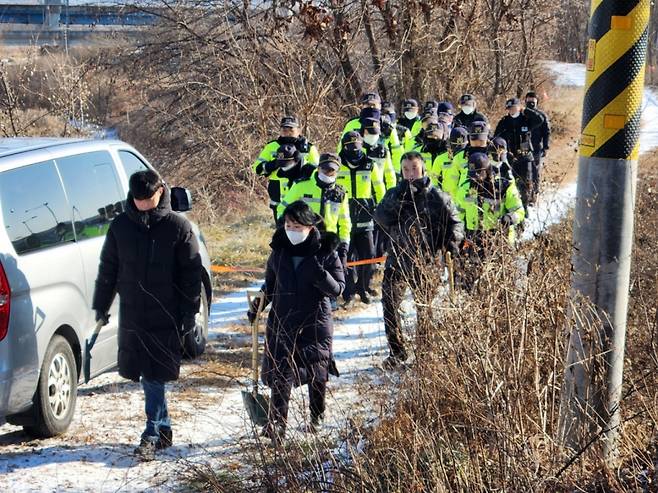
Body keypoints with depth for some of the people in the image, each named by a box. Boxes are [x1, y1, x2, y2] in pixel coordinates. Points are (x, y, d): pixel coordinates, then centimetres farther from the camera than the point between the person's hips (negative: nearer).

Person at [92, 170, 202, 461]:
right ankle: (163, 428, 22)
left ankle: (152, 434, -3)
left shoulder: (178, 227, -5)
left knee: (155, 375, -7)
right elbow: (108, 269, 12)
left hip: (165, 316, -4)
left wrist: (189, 313, -4)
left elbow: (191, 273, -1)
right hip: (132, 314, 4)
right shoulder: (121, 226, 4)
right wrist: (101, 305, 11)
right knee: (147, 375, 9)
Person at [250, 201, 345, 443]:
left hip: (315, 322, -2)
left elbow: (338, 288, -7)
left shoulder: (325, 252, -6)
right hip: (282, 322, 2)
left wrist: (320, 274, -25)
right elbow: (270, 284, 18)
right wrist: (258, 304, 5)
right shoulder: (279, 250, 4)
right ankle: (276, 423, -14)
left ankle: (317, 419, 29)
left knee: (316, 373, 10)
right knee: (282, 372, -10)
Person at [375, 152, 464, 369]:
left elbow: (454, 222, 4)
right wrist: (399, 196, -20)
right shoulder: (394, 194, 7)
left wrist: (452, 242, -15)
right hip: (398, 258, 2)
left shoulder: (437, 197, 1)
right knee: (389, 302, -10)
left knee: (425, 307, 8)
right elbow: (381, 217, -9)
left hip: (426, 261, -1)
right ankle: (396, 351, 2)